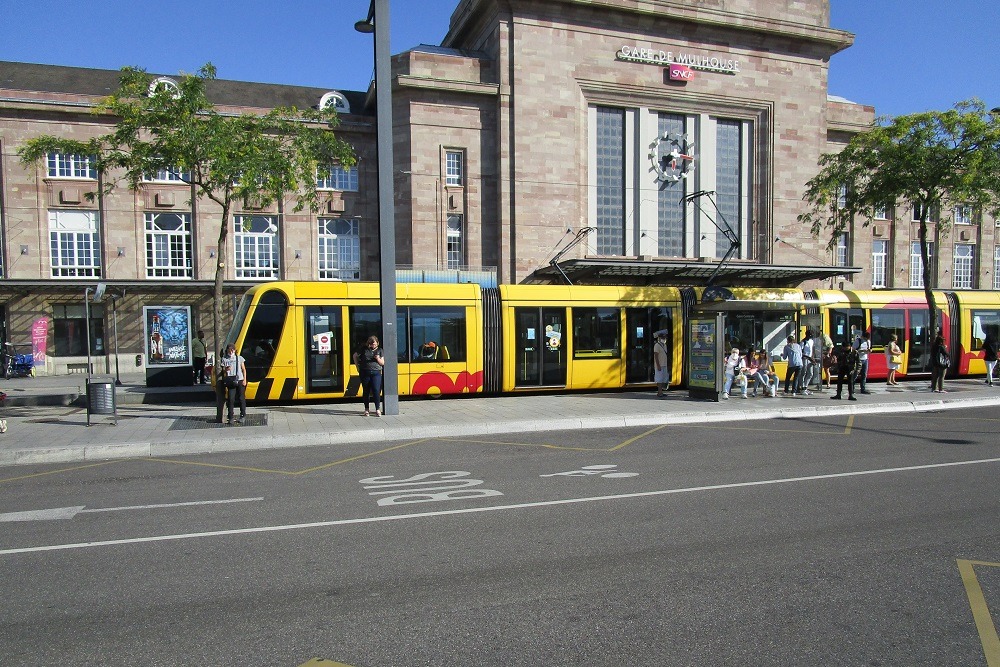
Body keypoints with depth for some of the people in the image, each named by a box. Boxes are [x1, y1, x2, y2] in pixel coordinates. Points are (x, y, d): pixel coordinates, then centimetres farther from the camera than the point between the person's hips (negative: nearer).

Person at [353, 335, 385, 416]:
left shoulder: (379, 350, 6)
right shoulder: (364, 349, 3)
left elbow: (383, 363, 7)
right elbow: (355, 356, 15)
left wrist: (378, 359, -13)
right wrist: (357, 366, 10)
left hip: (376, 373, 0)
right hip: (365, 373, 0)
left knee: (376, 390, -10)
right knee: (366, 391, 7)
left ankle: (377, 409, -4)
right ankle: (366, 409, 18)